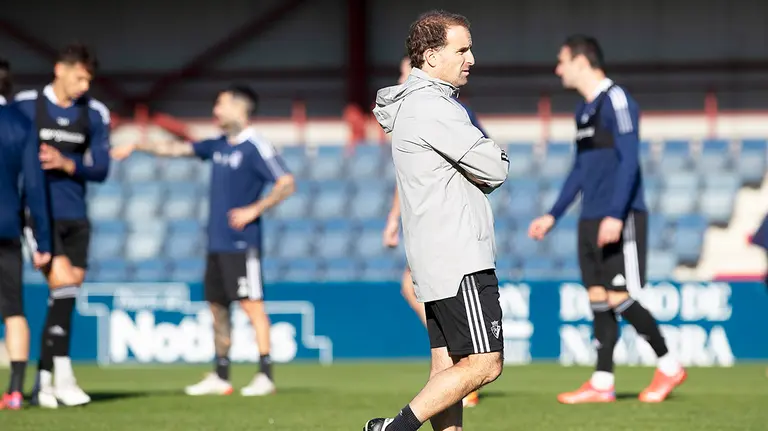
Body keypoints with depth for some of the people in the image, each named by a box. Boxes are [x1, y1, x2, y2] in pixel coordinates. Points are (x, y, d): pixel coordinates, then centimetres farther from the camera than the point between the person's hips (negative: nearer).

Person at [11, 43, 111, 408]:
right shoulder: (25, 105, -2)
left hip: (75, 219, 4)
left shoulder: (95, 114, 7)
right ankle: (62, 373, -10)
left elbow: (100, 169, 5)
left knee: (65, 296, 2)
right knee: (64, 283, -17)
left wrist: (66, 164, -11)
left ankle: (43, 381, 10)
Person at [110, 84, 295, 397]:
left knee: (251, 304, -10)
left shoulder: (256, 148, -10)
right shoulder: (219, 146, 14)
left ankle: (265, 376, -10)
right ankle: (220, 377, 16)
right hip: (217, 242, 8)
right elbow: (177, 149, 23)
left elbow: (287, 184, -16)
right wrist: (137, 147, 23)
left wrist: (254, 210, -20)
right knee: (216, 305, 10)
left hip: (242, 243, -8)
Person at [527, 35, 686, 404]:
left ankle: (669, 367, 4)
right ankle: (602, 384, 5)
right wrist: (553, 216, 22)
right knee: (598, 298, 4)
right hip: (591, 221, 9)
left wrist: (615, 215, -24)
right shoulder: (584, 109, 17)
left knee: (618, 299, -10)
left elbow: (629, 161, -17)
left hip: (621, 220, -9)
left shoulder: (616, 100, -10)